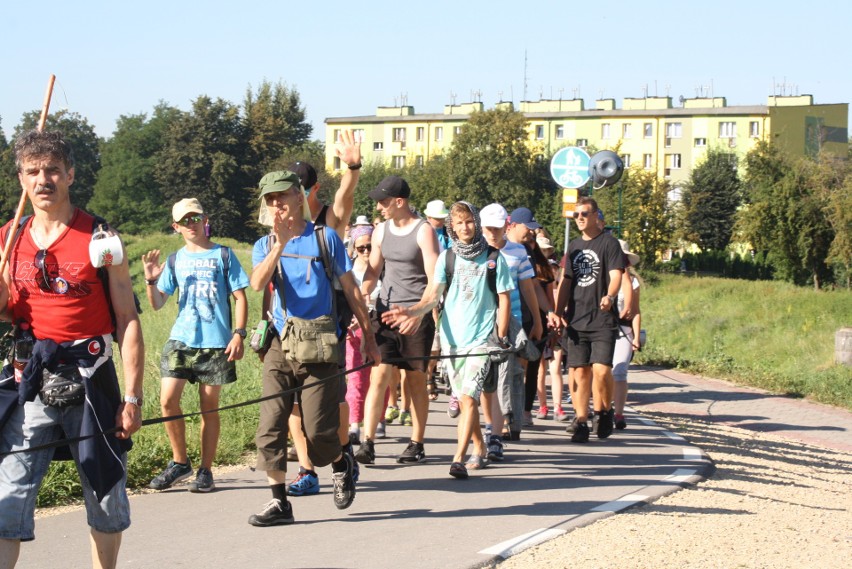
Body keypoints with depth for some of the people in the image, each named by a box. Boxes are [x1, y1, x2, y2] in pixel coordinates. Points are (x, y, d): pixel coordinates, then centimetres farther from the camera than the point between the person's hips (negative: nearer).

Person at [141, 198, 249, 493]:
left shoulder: (223, 255, 4)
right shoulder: (175, 261, 12)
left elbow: (240, 297, 3)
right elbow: (157, 304, 11)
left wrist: (238, 334, -7)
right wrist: (151, 281, -8)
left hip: (215, 342, -2)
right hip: (180, 339, 3)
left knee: (209, 407, 3)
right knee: (168, 400, -8)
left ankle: (205, 471, 12)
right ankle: (180, 462, 9)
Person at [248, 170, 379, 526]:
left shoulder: (325, 238, 4)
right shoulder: (265, 246, 11)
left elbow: (350, 290, 9)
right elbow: (257, 284, -11)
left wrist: (368, 336, 10)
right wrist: (280, 244, -23)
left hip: (319, 346, -3)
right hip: (281, 346, 3)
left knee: (318, 431, -3)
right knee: (270, 427, -4)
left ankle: (341, 464, 29)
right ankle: (279, 503, 5)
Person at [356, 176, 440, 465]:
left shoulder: (423, 232, -8)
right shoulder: (381, 231, 10)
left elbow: (434, 280, -13)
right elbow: (373, 270, 18)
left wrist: (418, 313, -24)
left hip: (417, 314, -4)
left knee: (415, 379, 4)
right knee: (378, 374, -6)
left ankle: (417, 444, 15)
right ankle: (367, 443, -9)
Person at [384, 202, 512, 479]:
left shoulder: (493, 258, 1)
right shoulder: (446, 257, 6)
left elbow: (503, 299, 4)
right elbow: (433, 296, -2)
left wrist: (501, 339, -1)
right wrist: (410, 312, -21)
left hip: (481, 338, -3)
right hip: (451, 338, 3)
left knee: (468, 396, -16)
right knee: (463, 399, 10)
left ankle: (458, 459, -19)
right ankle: (480, 449, 27)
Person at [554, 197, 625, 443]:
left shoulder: (609, 243, 0)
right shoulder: (574, 246, 17)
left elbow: (615, 275, -12)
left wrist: (609, 296, -32)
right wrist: (556, 313, 12)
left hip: (603, 320, -5)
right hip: (577, 321, 5)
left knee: (600, 370, -13)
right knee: (580, 372, 2)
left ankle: (605, 412, 10)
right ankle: (581, 423, 7)